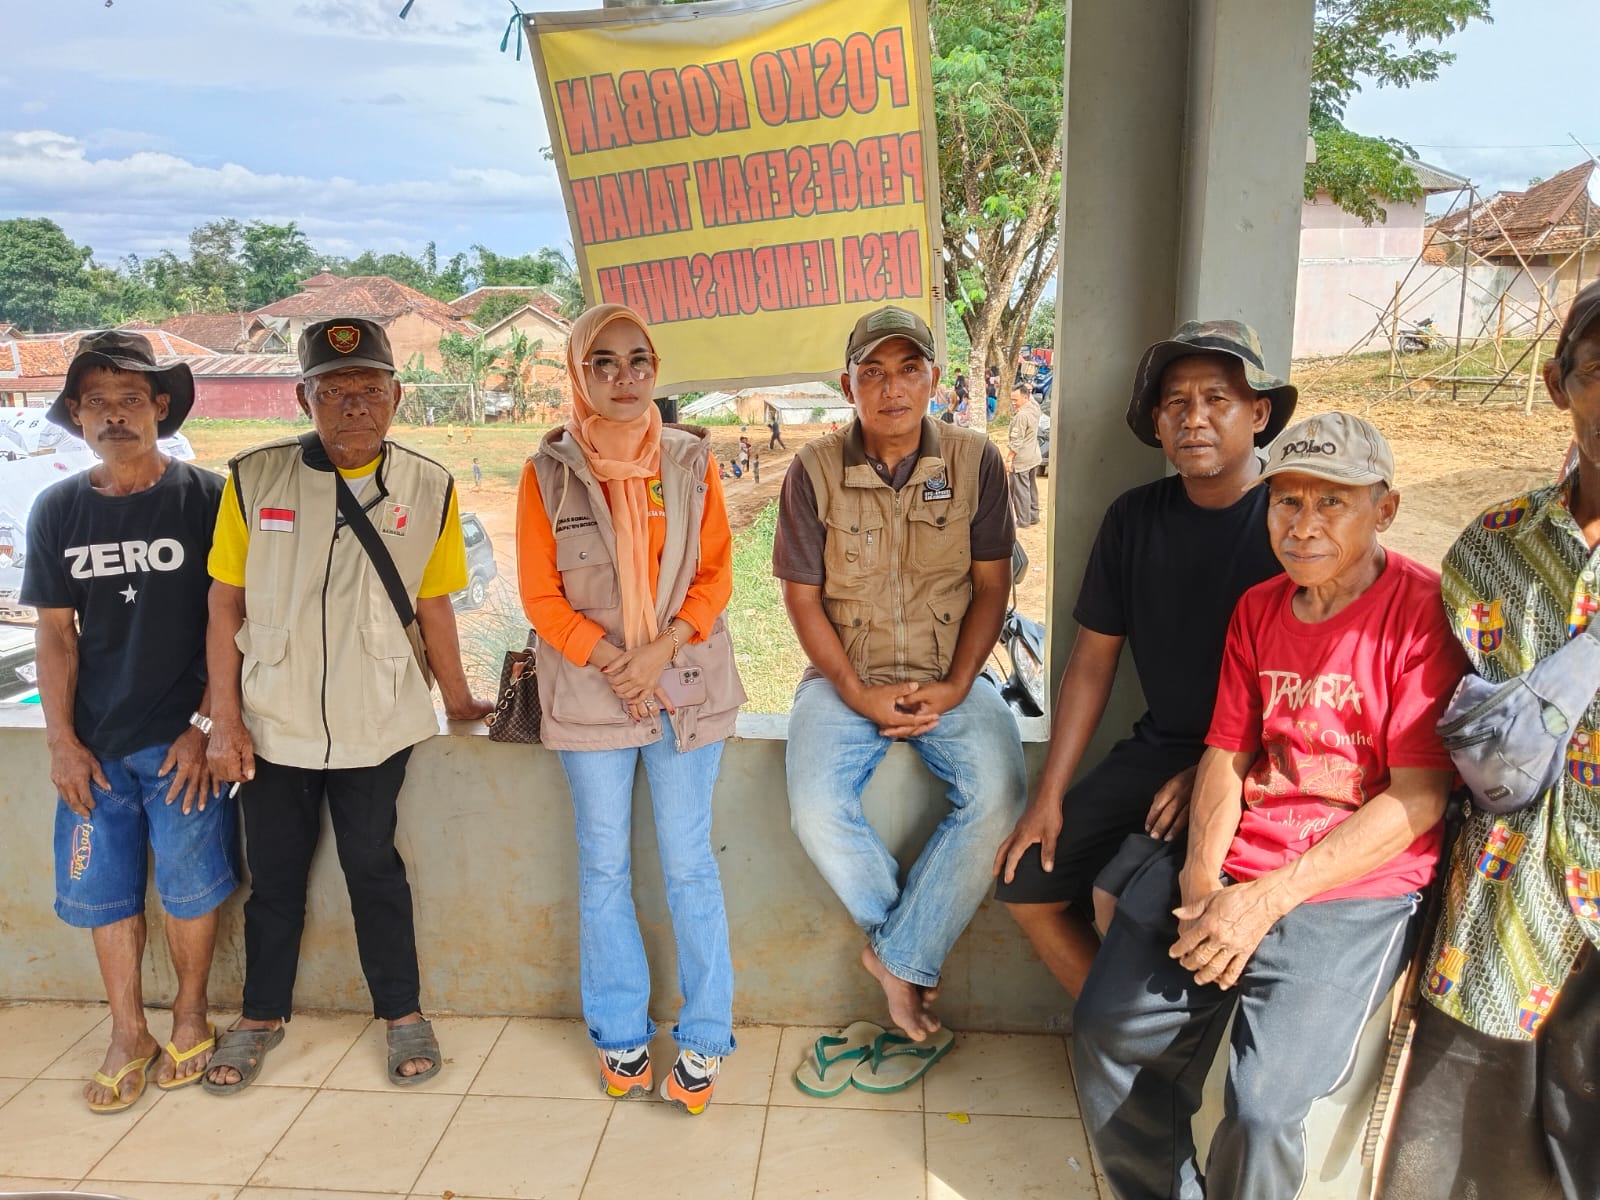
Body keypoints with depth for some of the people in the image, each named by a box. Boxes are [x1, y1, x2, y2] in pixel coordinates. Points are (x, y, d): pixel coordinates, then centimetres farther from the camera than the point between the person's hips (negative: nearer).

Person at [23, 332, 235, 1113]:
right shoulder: (58, 511, 4)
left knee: (190, 885, 3)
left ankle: (189, 1016, 25)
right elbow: (56, 635, 6)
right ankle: (128, 1036, 25)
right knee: (104, 890, 9)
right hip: (95, 745, 3)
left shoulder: (205, 499, -6)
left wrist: (206, 726, -9)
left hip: (181, 739, -3)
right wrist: (61, 741, 0)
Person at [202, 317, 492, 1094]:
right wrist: (224, 721, -3)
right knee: (274, 875, 15)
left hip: (376, 724, -1)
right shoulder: (255, 478, -7)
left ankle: (403, 1013, 29)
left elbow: (434, 606, 3)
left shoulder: (428, 489, -6)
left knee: (373, 867, 10)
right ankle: (262, 1016, 35)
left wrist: (458, 703, 9)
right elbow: (226, 605, -2)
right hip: (272, 724, 1)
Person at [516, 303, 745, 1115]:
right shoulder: (549, 472, -1)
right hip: (589, 690, 0)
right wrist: (607, 661, -13)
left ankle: (704, 1040, 18)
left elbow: (716, 576, 0)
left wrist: (661, 651, -14)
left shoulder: (690, 461, 1)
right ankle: (620, 1034, 26)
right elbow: (540, 594, -1)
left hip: (687, 685, 0)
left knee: (688, 865, 4)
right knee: (603, 866, 10)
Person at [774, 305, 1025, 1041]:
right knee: (816, 812, -25)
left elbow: (992, 586, 1)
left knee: (998, 795, -26)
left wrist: (957, 685, -11)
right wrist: (857, 692, -11)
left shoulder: (975, 462, 0)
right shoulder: (814, 471, -3)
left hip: (949, 678, 1)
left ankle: (899, 955, -6)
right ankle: (913, 943, 4)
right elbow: (802, 597, -1)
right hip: (846, 677, 0)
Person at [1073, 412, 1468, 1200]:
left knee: (1262, 1106, -18)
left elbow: (1417, 798, -14)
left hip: (1353, 894, -5)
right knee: (1108, 1035, 0)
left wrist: (1266, 901, -17)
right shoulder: (1259, 609, 9)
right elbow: (1226, 754, 7)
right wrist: (1201, 882, -9)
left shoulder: (1423, 610, -10)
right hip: (1233, 870, 6)